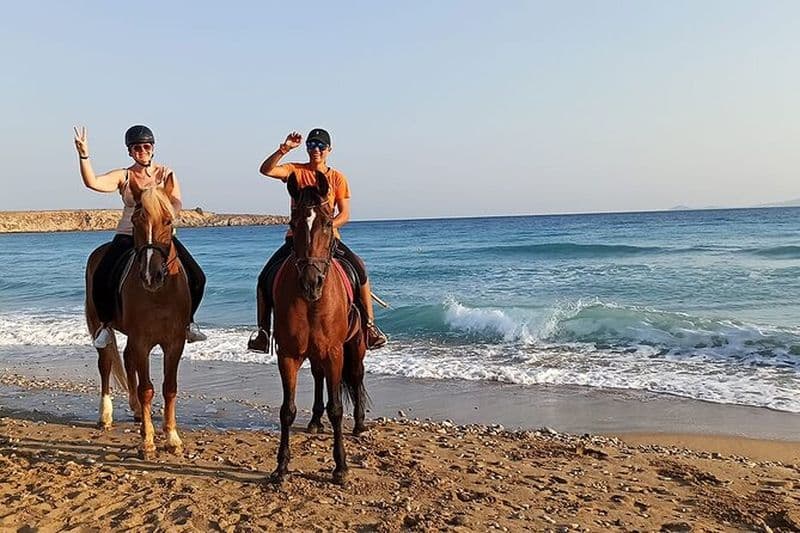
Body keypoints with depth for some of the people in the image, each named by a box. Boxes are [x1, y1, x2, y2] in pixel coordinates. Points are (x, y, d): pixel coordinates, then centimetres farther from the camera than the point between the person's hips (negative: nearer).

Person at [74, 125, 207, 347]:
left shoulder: (166, 174, 7)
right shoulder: (123, 177, 7)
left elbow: (176, 204, -4)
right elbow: (92, 182, -8)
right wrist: (84, 156, -20)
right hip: (128, 236, 0)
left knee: (196, 277, -15)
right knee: (101, 279, -20)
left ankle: (187, 321, 9)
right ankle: (106, 324, 6)